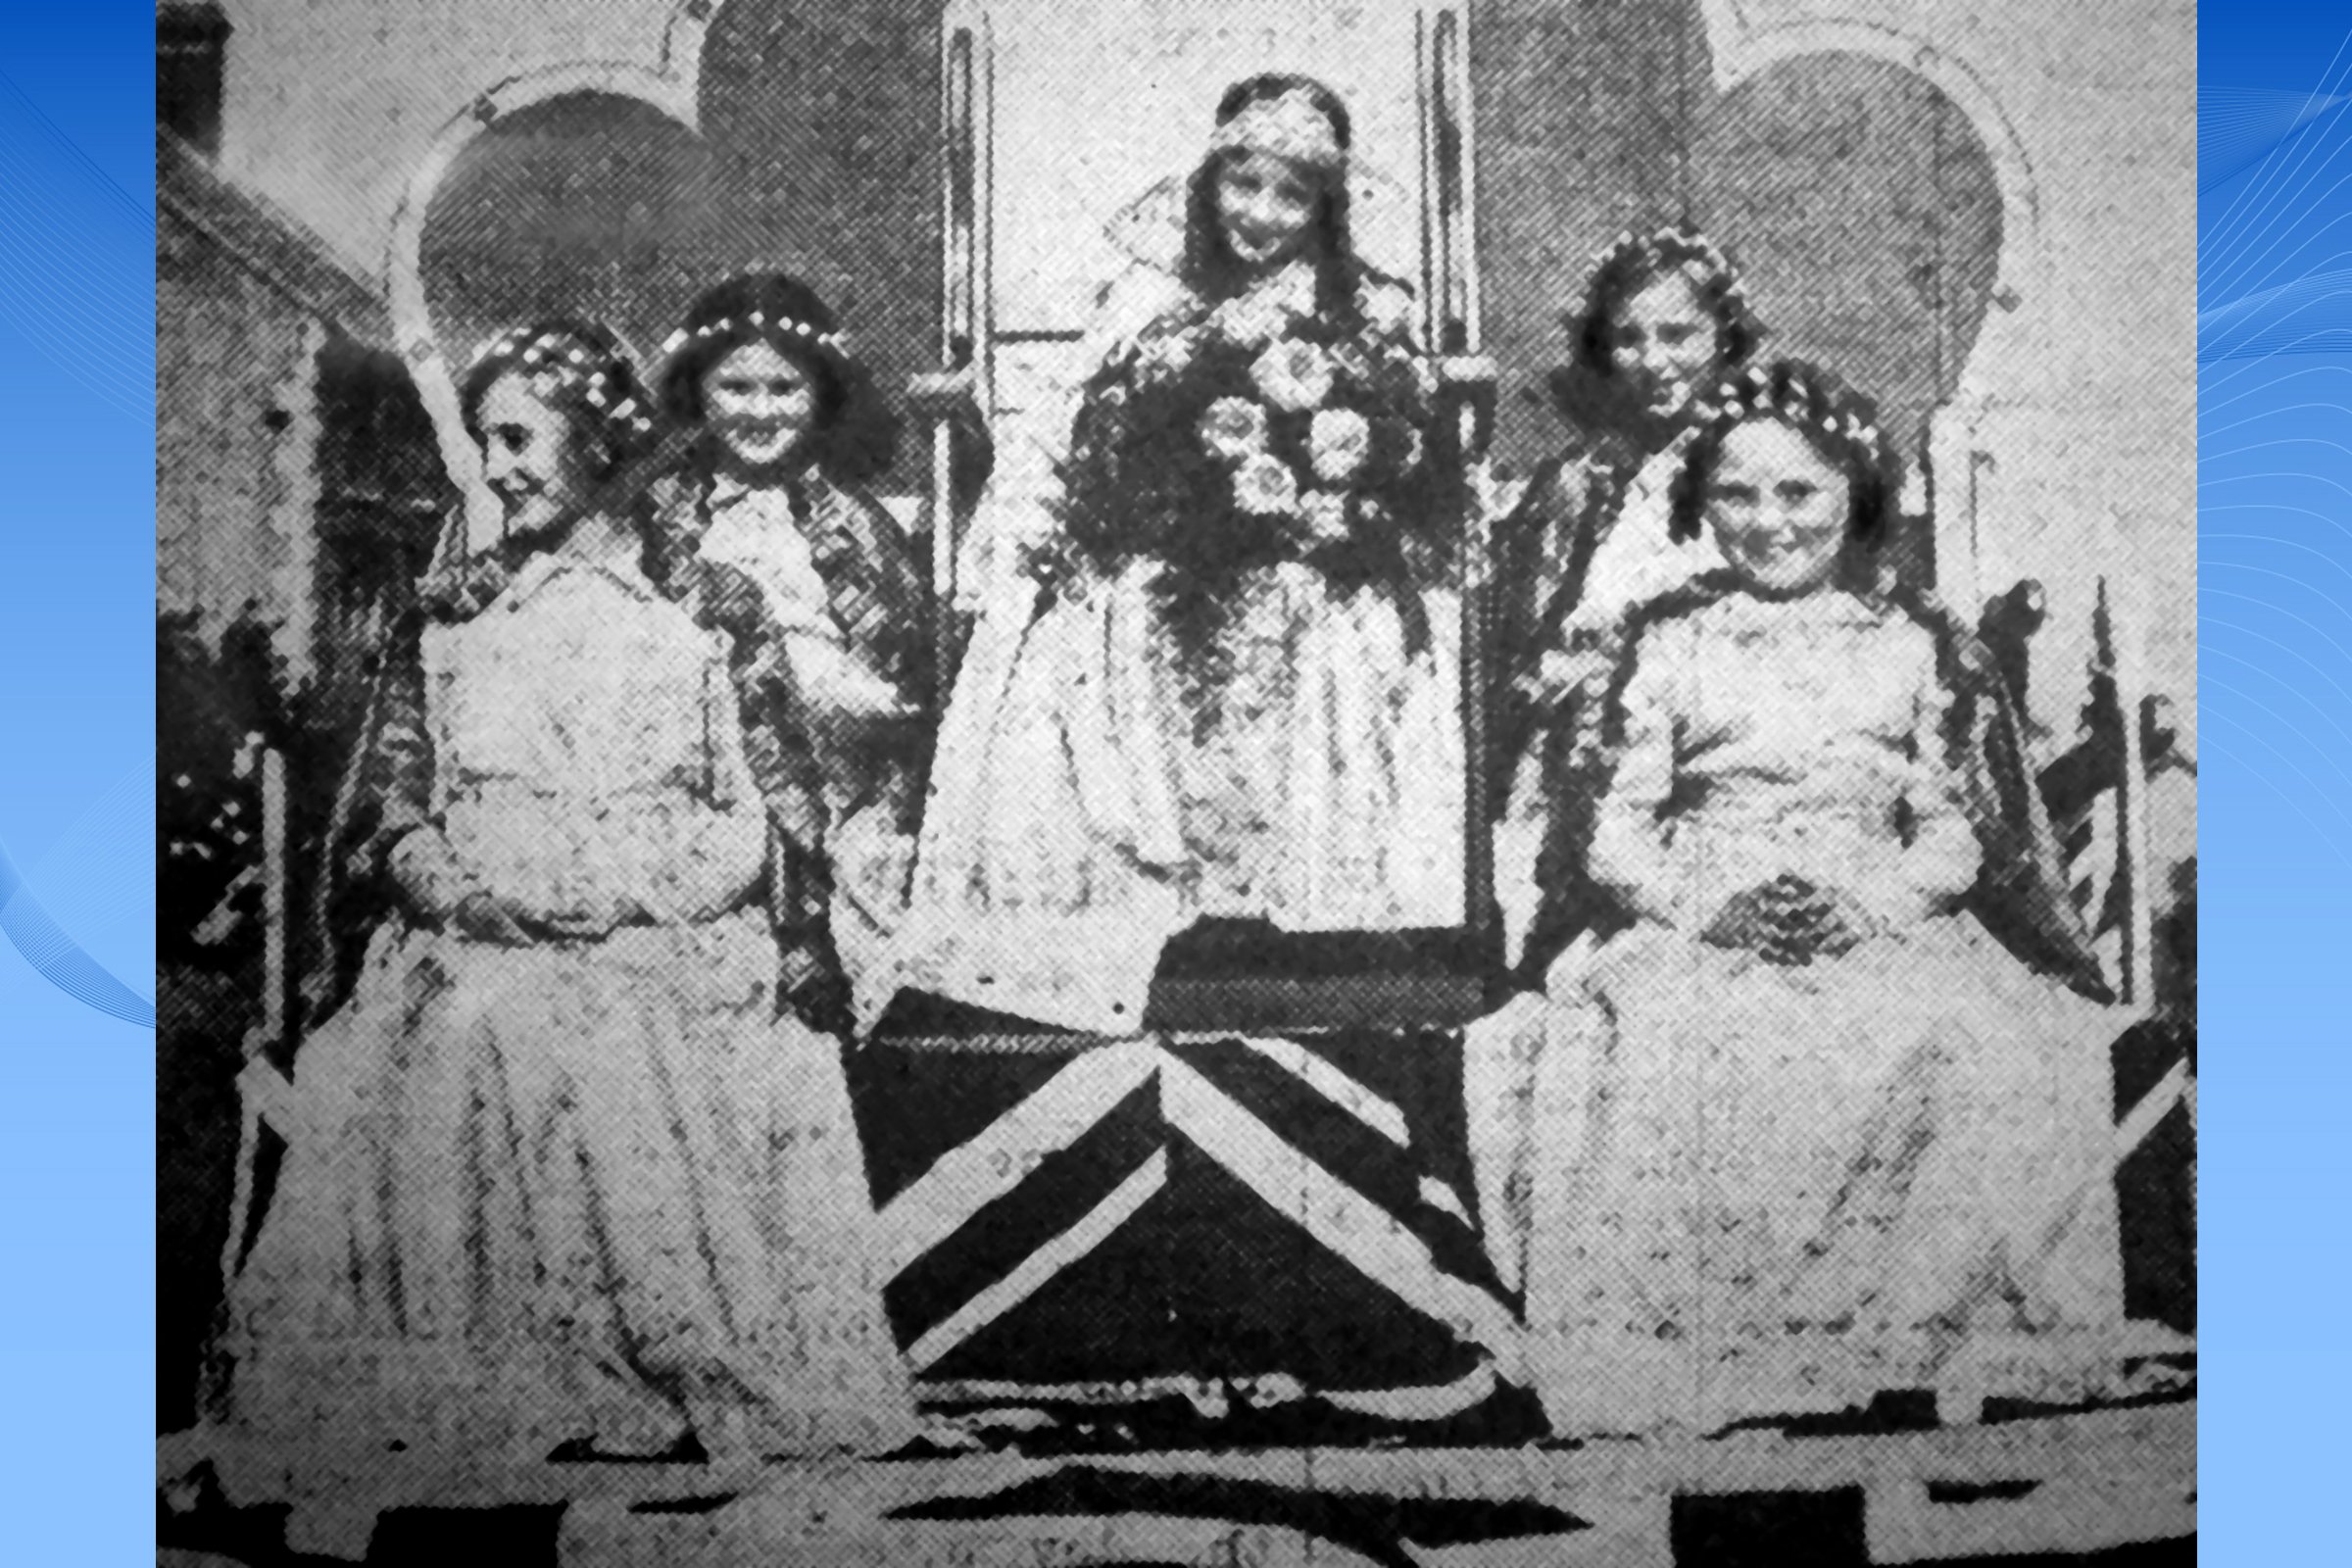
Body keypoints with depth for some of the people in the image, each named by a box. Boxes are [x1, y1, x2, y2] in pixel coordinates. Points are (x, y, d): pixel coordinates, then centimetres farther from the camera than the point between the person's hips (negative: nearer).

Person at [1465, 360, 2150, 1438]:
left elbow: (1952, 831, 9)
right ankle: (1682, 1350, -20)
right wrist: (1711, 906, -14)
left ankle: (1911, 1332, -13)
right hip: (1700, 935, -1)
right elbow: (1619, 830, 5)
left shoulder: (1911, 644, 13)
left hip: (1878, 934, 1)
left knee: (1973, 1059, -30)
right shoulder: (1669, 640, 10)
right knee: (1663, 1060, -34)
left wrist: (1864, 905, -12)